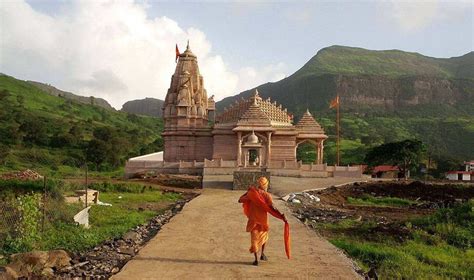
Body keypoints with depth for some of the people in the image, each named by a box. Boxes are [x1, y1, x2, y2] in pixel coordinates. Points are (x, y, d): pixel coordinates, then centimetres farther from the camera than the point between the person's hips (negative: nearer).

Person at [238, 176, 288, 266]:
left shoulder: (251, 193, -6)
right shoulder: (267, 195, -11)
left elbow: (240, 200, 4)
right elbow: (273, 208, -21)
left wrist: (247, 192, 16)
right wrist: (282, 216, -19)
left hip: (253, 219, 1)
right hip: (263, 218, -1)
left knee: (254, 238, 8)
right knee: (264, 235, 25)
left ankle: (256, 259, 3)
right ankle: (262, 253, 21)